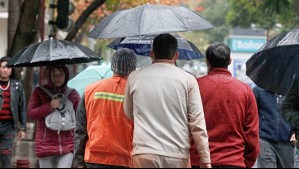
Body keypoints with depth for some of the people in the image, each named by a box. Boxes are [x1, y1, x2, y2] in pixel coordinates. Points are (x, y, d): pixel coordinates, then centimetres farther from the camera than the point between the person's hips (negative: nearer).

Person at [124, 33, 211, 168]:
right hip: (178, 156, 0)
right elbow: (197, 123, -2)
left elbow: (129, 114, 19)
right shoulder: (187, 80, 1)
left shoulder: (135, 77, 6)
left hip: (144, 154, 1)